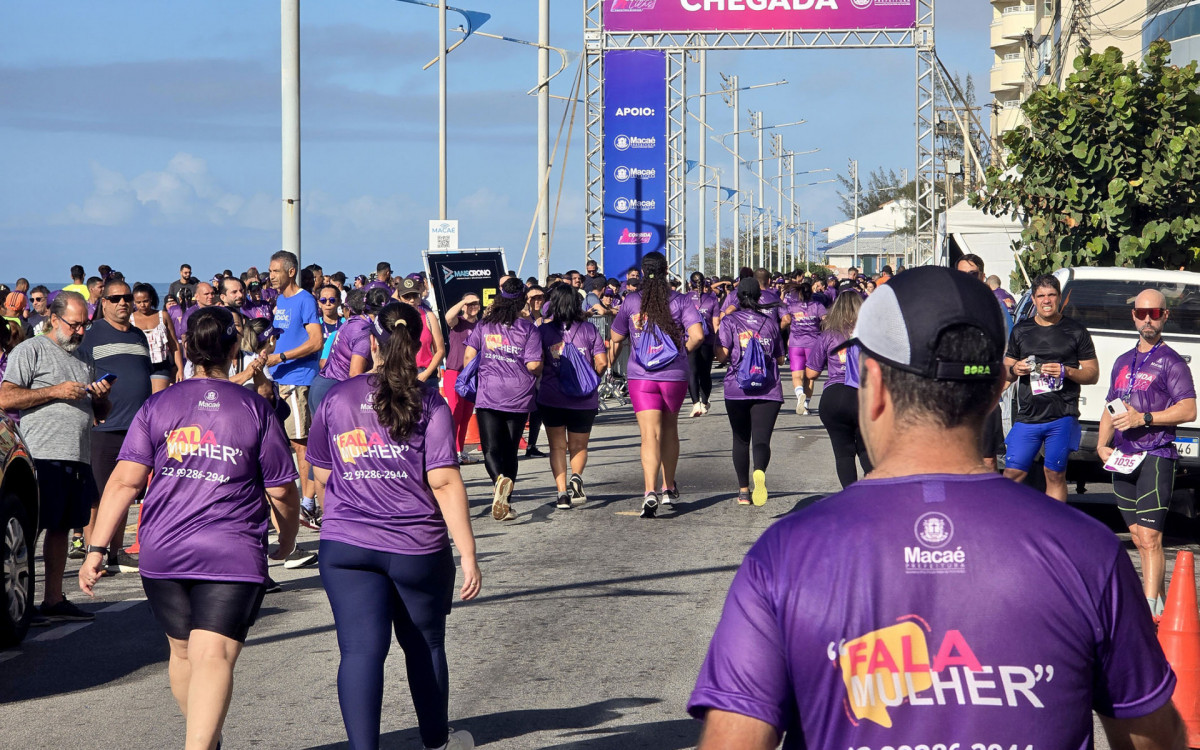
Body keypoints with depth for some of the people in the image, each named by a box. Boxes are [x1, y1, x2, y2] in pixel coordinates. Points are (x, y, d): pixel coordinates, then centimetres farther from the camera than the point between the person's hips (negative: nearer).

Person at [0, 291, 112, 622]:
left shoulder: (84, 359, 23)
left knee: (61, 528, 10)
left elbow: (100, 414, 29)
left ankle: (54, 600, 14)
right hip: (42, 456, -7)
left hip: (78, 458, 7)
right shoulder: (30, 350, 1)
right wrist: (55, 392, -12)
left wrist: (101, 398, 5)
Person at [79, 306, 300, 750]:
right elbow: (283, 492, 5)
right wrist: (287, 542, 24)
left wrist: (96, 549, -2)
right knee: (214, 657, -12)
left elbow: (124, 481, -4)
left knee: (183, 652, 20)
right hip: (233, 555, -3)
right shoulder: (255, 409, 1)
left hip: (162, 553, 3)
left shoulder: (158, 406, 4)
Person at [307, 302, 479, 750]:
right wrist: (468, 556, -11)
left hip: (345, 546, 1)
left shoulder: (337, 398, 2)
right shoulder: (428, 402, -6)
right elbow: (445, 482, -12)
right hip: (417, 546, -1)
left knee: (361, 650, -4)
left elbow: (321, 476, 11)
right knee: (424, 645, 18)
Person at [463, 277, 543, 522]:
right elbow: (534, 365, -9)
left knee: (491, 448, -3)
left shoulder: (484, 325, 3)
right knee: (510, 449, 12)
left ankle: (500, 478, -34)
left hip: (488, 394, 0)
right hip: (519, 395, 0)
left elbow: (468, 355, 2)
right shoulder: (528, 329, -4)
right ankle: (504, 502, 10)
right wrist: (538, 371, 14)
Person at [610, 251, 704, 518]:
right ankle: (669, 489, 29)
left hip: (641, 376, -1)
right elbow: (697, 335, -13)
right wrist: (685, 350, 6)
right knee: (669, 429, 21)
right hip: (675, 375, 1)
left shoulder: (631, 301, -1)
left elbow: (616, 336, 8)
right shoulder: (680, 301, -2)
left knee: (650, 433, -8)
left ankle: (650, 491, -26)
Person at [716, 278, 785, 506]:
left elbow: (722, 355, -9)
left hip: (737, 390, 0)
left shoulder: (730, 321, 1)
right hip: (768, 390, 0)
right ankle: (760, 472, -38)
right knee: (762, 438, -8)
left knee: (741, 440, 13)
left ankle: (743, 490, 15)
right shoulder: (770, 322, 9)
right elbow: (780, 359, 15)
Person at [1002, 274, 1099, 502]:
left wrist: (1066, 372, -12)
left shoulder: (1075, 331, 8)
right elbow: (1006, 369, 22)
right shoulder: (1021, 331, 16)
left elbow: (1093, 373, 6)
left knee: (1055, 475, 1)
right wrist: (1014, 370, -3)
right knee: (1012, 473, -3)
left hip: (1062, 417, -2)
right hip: (1026, 417, 2)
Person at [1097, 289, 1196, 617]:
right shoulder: (1123, 362, 21)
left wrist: (1144, 418, -18)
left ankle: (1152, 606, -19)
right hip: (1122, 460, 7)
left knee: (1149, 537, -15)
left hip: (1155, 457, -7)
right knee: (1138, 538, 9)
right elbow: (1110, 408, 26)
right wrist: (1102, 445, 10)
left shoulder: (1171, 362, -2)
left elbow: (1188, 410, -11)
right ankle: (1156, 595, 18)